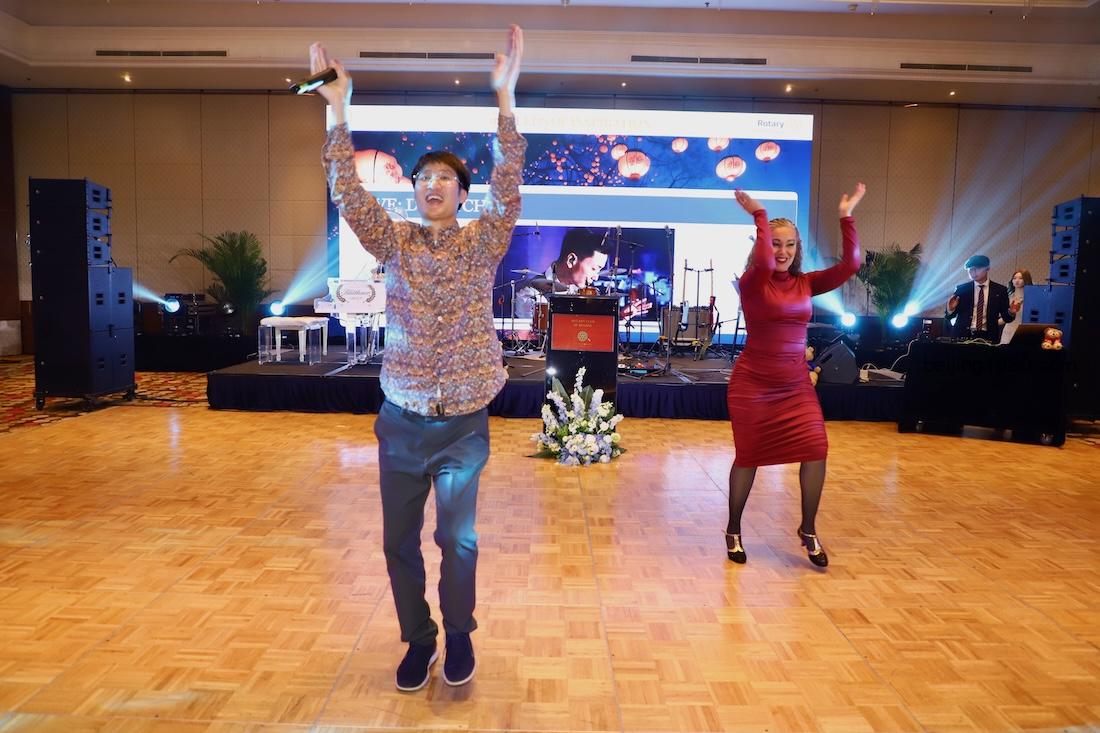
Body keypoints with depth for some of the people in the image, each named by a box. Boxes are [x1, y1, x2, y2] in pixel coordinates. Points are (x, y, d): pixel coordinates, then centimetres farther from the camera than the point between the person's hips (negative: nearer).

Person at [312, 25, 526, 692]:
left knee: (458, 539, 8)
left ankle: (459, 635, 32)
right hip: (402, 420, 2)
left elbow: (508, 189, -16)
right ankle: (418, 640, 31)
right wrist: (339, 110, -18)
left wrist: (505, 98, -24)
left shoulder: (482, 244, -2)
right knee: (400, 541, 10)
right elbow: (348, 195, -9)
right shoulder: (395, 244, 2)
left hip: (464, 422, -2)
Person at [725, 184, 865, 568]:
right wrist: (760, 216, -21)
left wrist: (846, 217, -8)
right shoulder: (752, 283, -9)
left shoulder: (805, 283, 4)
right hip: (752, 385, -4)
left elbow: (850, 265, -5)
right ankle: (733, 531, 26)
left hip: (797, 386, 4)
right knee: (748, 458, 6)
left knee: (816, 451, -7)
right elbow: (764, 261, -31)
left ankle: (808, 531, 13)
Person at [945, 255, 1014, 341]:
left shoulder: (1000, 290, 4)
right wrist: (950, 309, -15)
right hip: (963, 336, 0)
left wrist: (1012, 313, -15)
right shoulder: (961, 289, 3)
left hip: (988, 337, 0)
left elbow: (1006, 318, 5)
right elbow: (949, 317, 5)